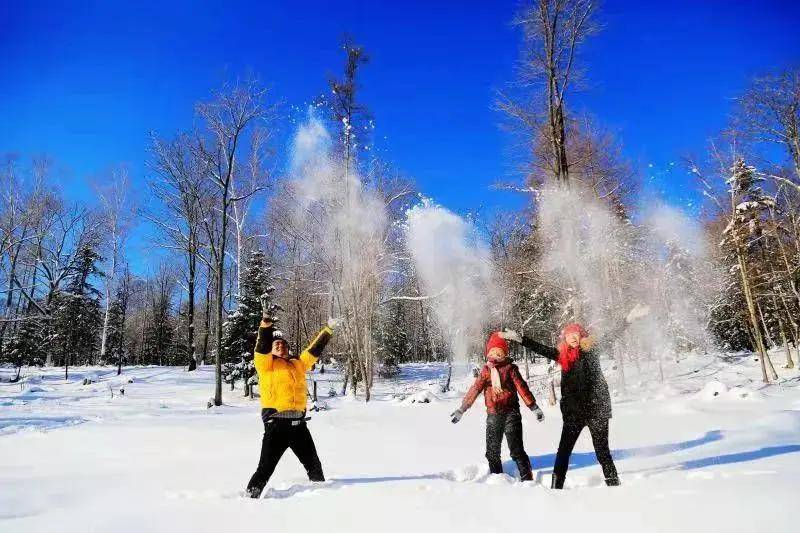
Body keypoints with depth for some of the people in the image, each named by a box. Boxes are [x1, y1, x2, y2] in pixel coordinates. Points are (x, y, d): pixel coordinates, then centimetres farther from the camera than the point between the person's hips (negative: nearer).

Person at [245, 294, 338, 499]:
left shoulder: (298, 363, 15)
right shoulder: (265, 363, 1)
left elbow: (315, 350, 23)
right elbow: (262, 344, -14)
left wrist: (328, 329, 26)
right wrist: (266, 318, -25)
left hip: (298, 424, 6)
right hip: (276, 424, -5)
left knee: (314, 465, 19)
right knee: (266, 467, -6)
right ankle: (251, 495, 9)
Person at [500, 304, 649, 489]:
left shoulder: (591, 349, 0)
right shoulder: (562, 354, 7)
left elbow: (612, 336, -4)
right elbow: (541, 348, 10)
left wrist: (628, 319, -13)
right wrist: (519, 338, 9)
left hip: (596, 409, -3)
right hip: (573, 411, 3)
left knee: (602, 451, 3)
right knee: (563, 451, 6)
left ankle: (614, 486, 16)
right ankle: (556, 488, 14)